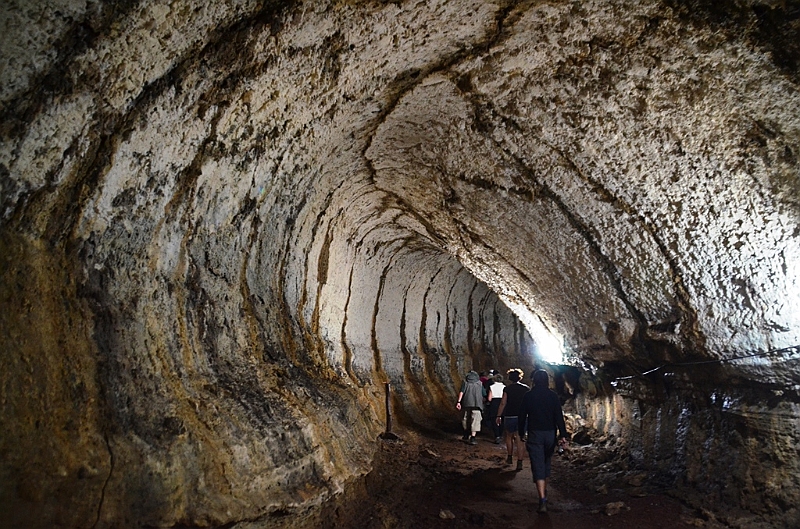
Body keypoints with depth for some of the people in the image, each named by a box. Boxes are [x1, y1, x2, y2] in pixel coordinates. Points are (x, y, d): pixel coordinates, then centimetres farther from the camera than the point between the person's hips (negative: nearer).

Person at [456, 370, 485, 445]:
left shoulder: (465, 382, 9)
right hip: (477, 404, -1)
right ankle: (472, 437, -12)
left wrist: (459, 401, -10)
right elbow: (484, 395, 7)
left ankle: (466, 435, 29)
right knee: (475, 420, -2)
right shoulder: (480, 383, 11)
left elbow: (461, 392, -5)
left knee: (466, 419, 19)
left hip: (466, 404, 1)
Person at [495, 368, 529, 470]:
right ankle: (519, 462, -4)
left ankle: (510, 458, 28)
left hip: (510, 416, -1)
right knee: (520, 439, 1)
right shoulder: (526, 389, 3)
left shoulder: (507, 389, -4)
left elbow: (503, 403, -5)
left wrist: (498, 416, 3)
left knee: (509, 437, 19)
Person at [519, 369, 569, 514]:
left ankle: (543, 501, -13)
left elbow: (522, 415, 0)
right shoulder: (553, 395, -2)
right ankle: (544, 491, 36)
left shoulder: (528, 396, -4)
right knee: (546, 462, 23)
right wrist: (562, 435, -9)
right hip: (550, 434, 2)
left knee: (538, 466, -4)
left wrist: (521, 432, 12)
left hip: (535, 434, -2)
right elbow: (559, 416, -8)